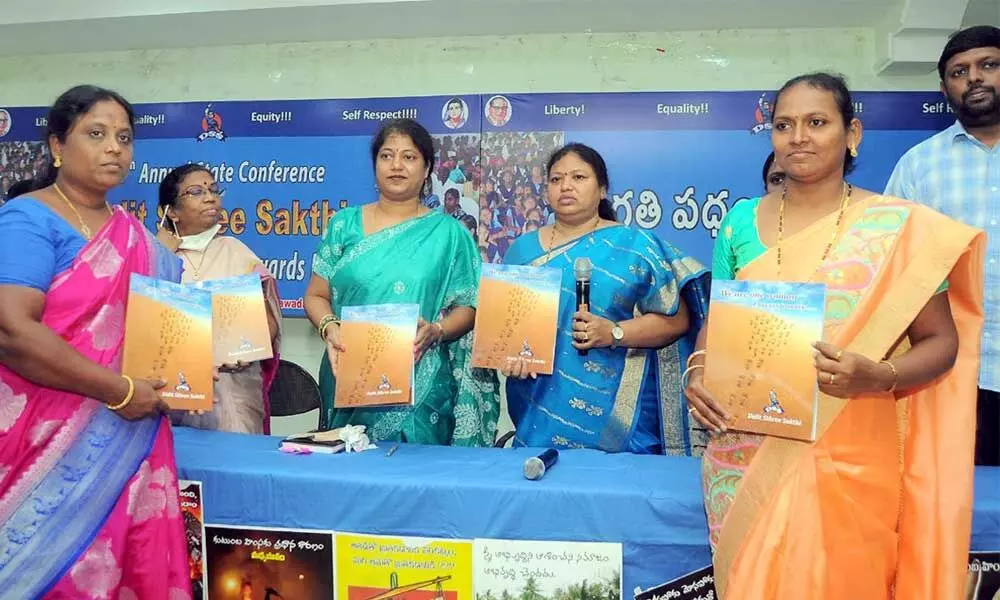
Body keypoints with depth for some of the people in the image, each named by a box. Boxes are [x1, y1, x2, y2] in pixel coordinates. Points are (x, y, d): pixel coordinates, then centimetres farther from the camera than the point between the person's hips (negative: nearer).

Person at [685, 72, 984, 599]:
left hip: (848, 461, -2)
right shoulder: (741, 222, 4)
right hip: (746, 457, 3)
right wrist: (698, 372, -10)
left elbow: (942, 341, 0)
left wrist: (879, 375, -19)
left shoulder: (899, 228, -4)